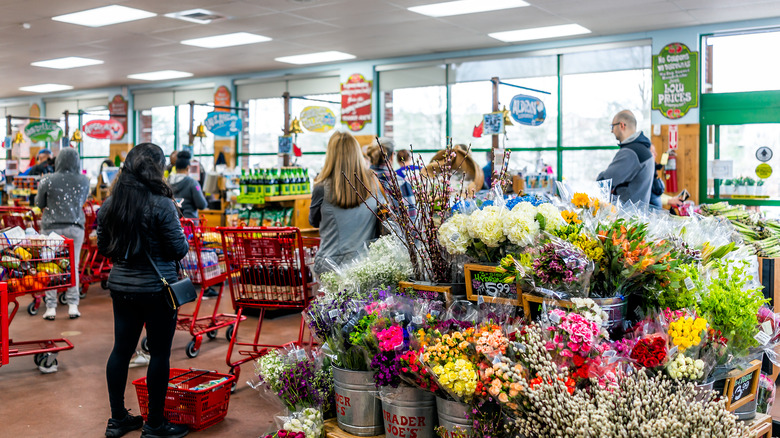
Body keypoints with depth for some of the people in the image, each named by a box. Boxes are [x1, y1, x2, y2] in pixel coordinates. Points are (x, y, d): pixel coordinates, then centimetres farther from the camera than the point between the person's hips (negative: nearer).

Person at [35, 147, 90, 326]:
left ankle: (51, 307, 6)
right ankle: (72, 306, 7)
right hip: (75, 227, 2)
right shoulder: (84, 181, -3)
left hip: (51, 227, -2)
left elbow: (39, 204, 4)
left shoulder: (47, 181, -8)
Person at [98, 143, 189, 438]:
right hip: (156, 289, -6)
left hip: (121, 287, 6)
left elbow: (103, 248, 11)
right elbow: (179, 250, -13)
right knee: (159, 353, 5)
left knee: (121, 349, 14)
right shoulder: (161, 205, -17)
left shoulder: (109, 205, 2)